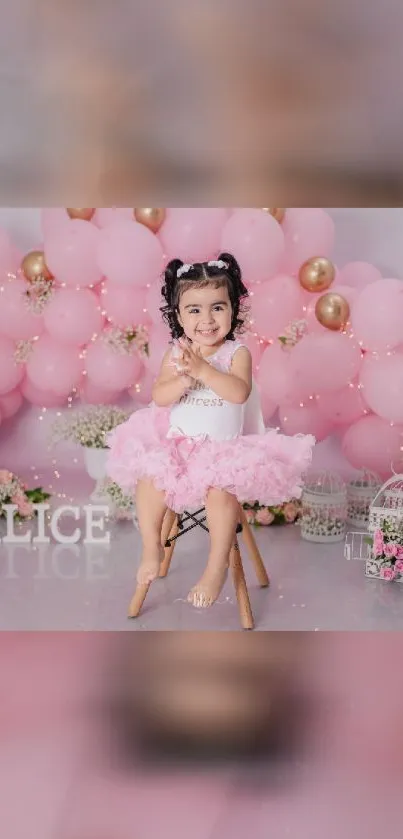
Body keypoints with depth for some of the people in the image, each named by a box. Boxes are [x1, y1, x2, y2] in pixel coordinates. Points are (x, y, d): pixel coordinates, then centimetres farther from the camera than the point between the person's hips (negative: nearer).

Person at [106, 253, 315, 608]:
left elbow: (239, 392, -24)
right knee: (148, 479, -17)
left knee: (220, 490, -29)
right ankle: (152, 548, 5)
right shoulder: (175, 353, 0)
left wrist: (202, 369, -33)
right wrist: (185, 378, -26)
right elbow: (159, 397, -8)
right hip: (175, 441, 4)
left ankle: (218, 566, -13)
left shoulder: (237, 352, -8)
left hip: (223, 447, -3)